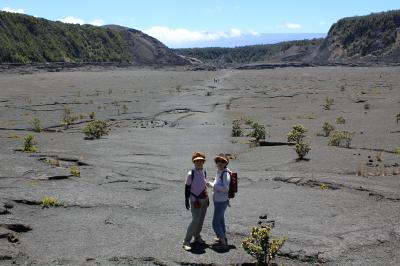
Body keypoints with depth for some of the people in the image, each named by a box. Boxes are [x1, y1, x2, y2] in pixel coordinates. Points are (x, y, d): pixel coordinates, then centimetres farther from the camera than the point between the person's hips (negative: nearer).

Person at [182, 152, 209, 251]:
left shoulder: (204, 172, 5)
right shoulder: (191, 173, -14)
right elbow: (187, 188, -10)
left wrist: (207, 198, 18)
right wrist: (186, 201, -10)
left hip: (204, 200, 7)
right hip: (195, 200, -7)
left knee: (201, 219, 12)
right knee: (195, 220, -12)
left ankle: (197, 237, 31)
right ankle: (186, 242, -5)